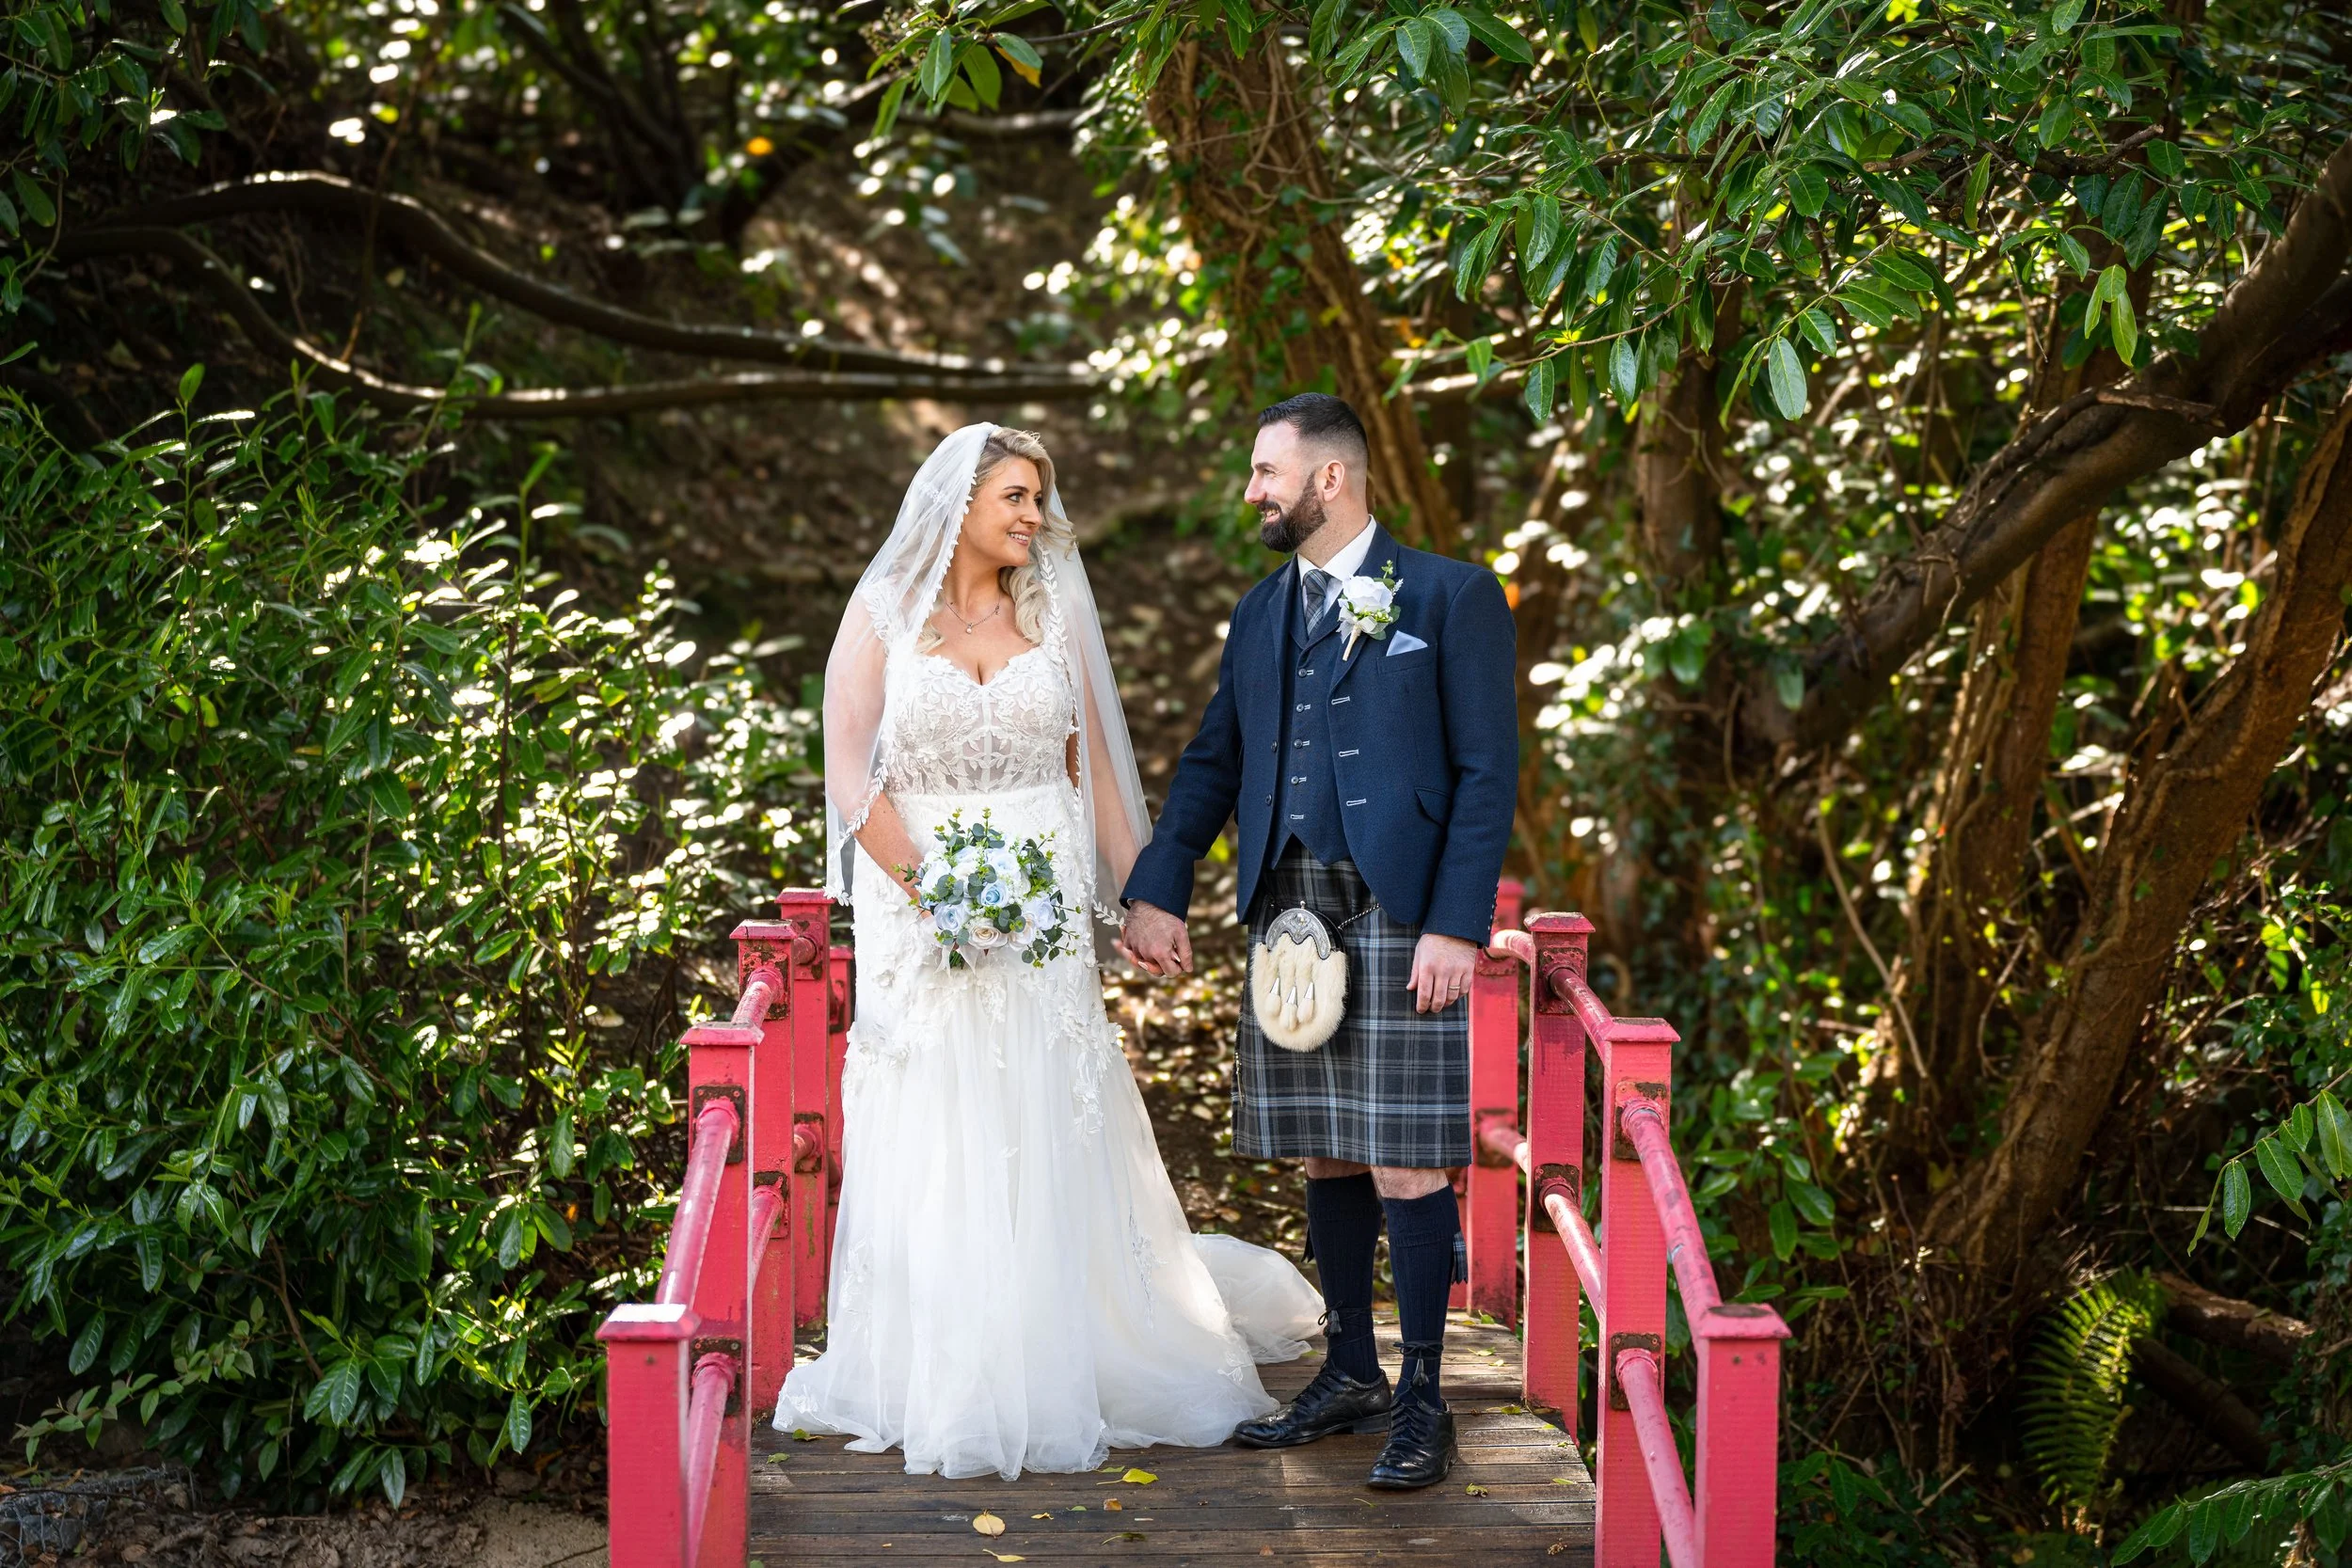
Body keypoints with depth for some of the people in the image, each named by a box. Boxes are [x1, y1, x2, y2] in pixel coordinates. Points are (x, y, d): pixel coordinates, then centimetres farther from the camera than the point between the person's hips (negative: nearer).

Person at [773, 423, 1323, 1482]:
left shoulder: (1053, 614, 10)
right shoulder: (883, 613, 1)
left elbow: (1094, 766, 13)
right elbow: (850, 776, -5)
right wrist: (932, 886, -14)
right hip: (918, 909, -2)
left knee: (1050, 1143, 1)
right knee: (931, 1144, -1)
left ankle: (1060, 1374, 10)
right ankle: (938, 1382, 7)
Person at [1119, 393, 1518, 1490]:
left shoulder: (1451, 598, -1)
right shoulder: (1261, 613, 17)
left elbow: (1488, 773, -5)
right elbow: (1213, 763, 20)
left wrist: (1456, 928, -13)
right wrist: (1157, 892, 8)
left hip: (1399, 915, -6)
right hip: (1288, 916, 6)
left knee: (1404, 1163, -5)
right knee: (1325, 1160, 10)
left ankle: (1422, 1399, 4)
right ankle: (1352, 1376, 22)